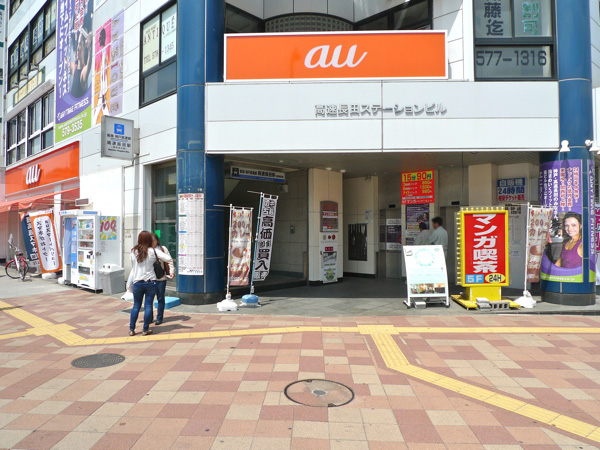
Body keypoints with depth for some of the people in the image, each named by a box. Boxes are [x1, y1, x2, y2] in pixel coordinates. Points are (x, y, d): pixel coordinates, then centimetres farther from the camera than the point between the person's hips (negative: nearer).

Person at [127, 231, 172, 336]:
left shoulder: (133, 252, 2)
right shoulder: (153, 251, -7)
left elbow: (133, 267, 10)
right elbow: (169, 259, -11)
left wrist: (129, 284, 20)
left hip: (137, 283, 3)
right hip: (150, 282, -3)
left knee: (136, 306, 13)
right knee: (148, 306, 4)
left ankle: (131, 329, 16)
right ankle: (146, 329, 9)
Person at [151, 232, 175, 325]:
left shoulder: (163, 249, 0)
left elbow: (169, 261, 1)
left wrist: (171, 272, -11)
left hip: (161, 278, -1)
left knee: (160, 298, 6)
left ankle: (159, 318, 17)